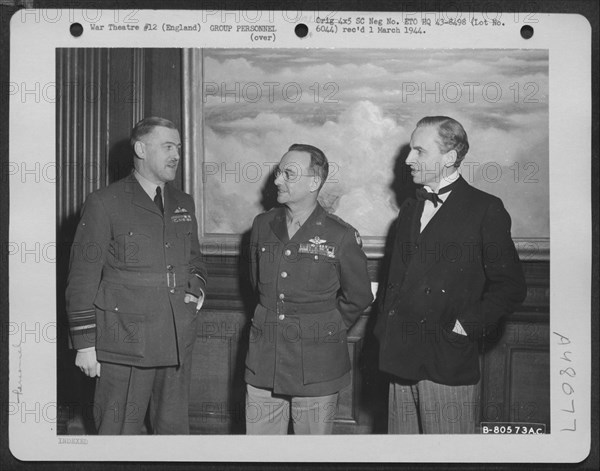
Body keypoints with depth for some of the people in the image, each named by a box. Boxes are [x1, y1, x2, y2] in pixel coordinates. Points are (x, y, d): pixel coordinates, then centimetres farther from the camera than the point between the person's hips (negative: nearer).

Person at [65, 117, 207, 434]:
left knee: (175, 429, 13)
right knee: (118, 433, 3)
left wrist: (196, 286, 5)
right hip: (125, 347, -5)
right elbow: (82, 279, -6)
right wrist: (85, 344, -9)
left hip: (177, 345, 5)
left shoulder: (184, 204, 14)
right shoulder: (105, 203, -5)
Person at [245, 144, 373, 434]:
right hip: (264, 363, 4)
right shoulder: (262, 226, 5)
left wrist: (324, 330, 8)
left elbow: (358, 298, 3)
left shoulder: (341, 236, -9)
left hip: (316, 369, -4)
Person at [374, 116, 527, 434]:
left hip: (449, 363, -6)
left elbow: (510, 286, -6)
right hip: (402, 359, 6)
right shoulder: (409, 210, 16)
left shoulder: (485, 210, -4)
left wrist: (467, 327, -12)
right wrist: (386, 332, 8)